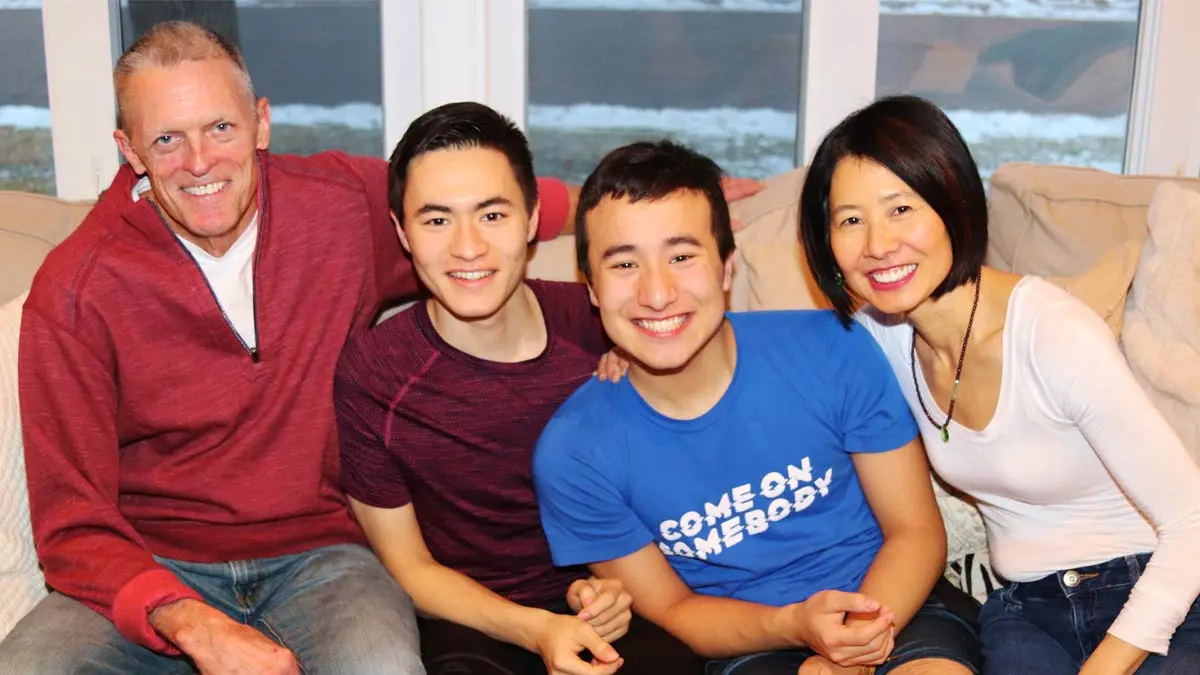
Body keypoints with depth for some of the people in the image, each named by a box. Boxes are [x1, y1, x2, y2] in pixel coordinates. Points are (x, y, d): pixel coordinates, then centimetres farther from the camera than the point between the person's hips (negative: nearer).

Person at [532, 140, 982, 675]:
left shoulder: (833, 351, -13)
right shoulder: (573, 453, -13)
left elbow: (916, 530, -4)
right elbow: (672, 609, -1)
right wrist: (794, 625, -21)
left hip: (890, 601, 1)